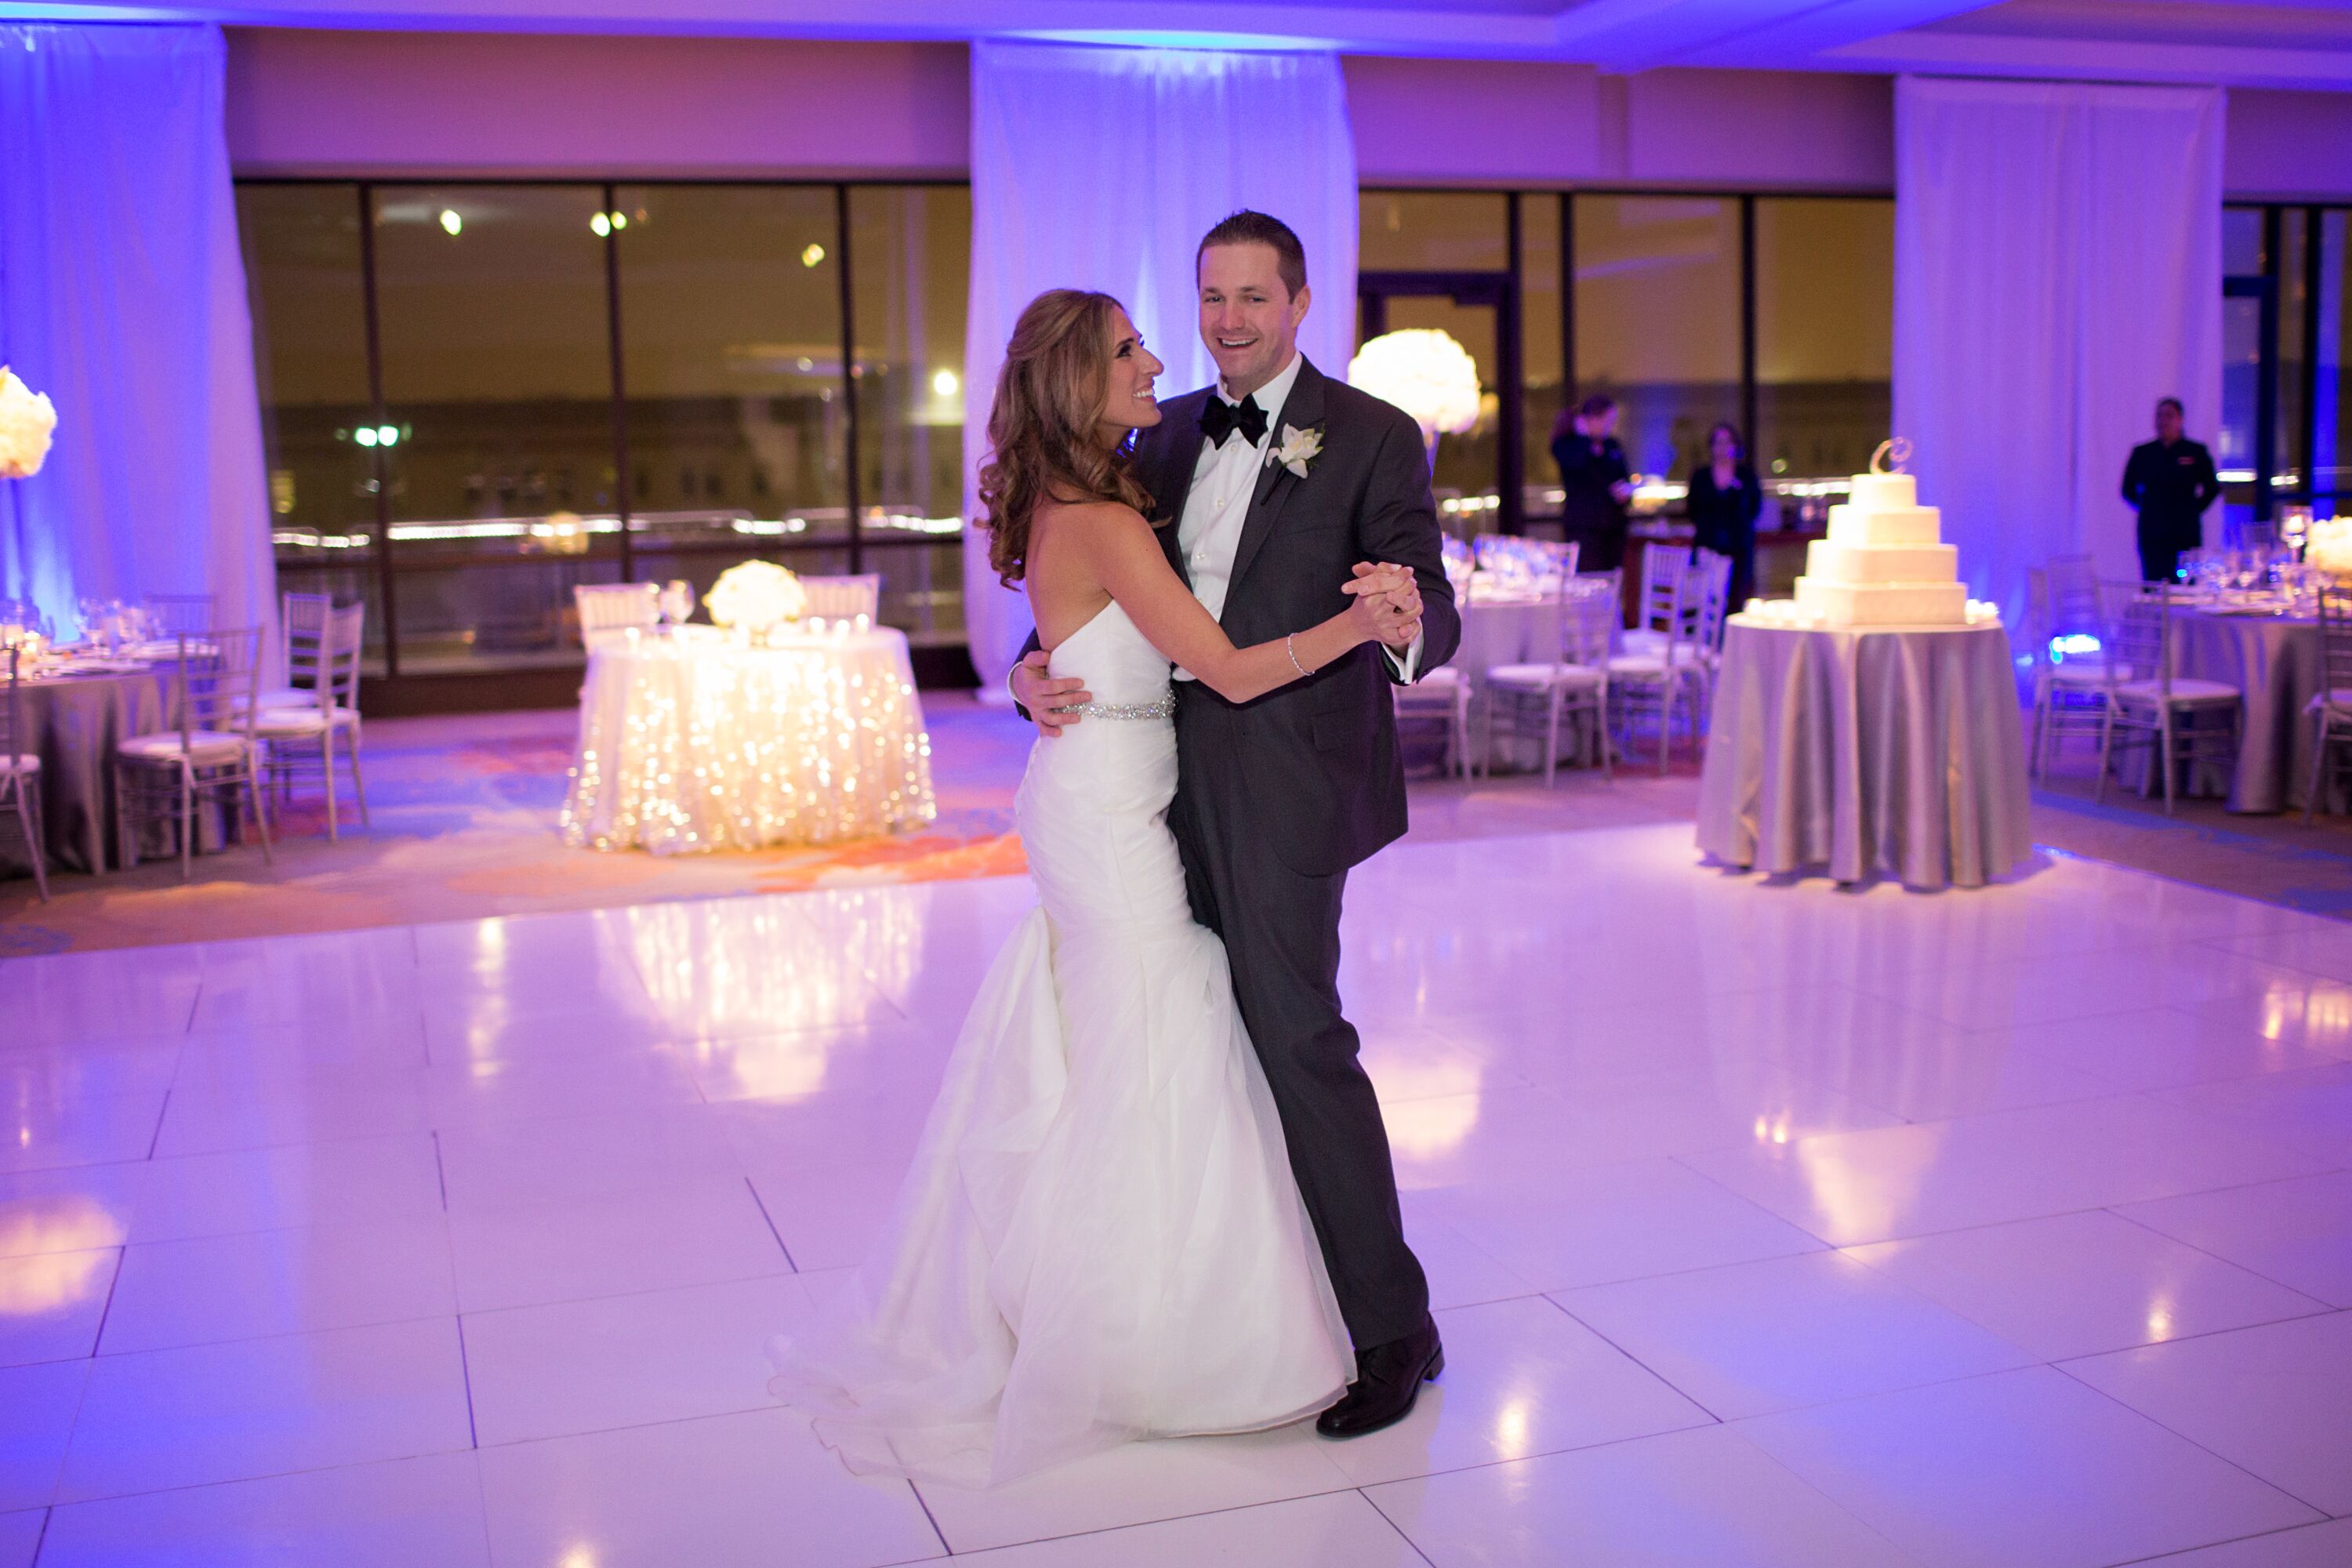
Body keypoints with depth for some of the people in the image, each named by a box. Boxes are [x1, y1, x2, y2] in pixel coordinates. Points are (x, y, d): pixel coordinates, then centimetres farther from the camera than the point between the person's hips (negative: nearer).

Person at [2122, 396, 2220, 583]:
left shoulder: (2196, 452, 5)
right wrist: (2147, 508, 8)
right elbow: (2128, 489, 16)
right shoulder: (2142, 453, 9)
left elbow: (2212, 488, 11)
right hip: (2151, 533, 1)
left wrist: (2193, 509, 4)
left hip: (2186, 533, -1)